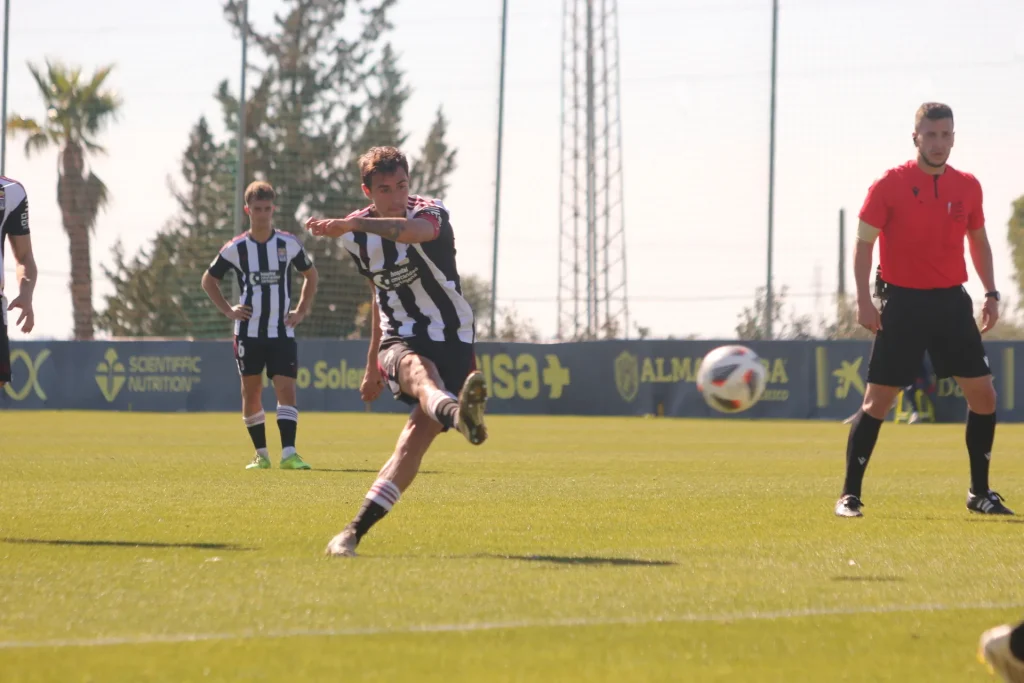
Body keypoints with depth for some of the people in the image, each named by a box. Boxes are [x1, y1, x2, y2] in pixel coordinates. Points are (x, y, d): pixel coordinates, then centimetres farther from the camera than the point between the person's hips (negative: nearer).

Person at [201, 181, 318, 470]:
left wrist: (302, 310, 7)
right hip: (248, 332, 1)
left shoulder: (289, 244, 1)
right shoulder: (236, 248, -1)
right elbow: (209, 280, 12)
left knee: (286, 389, -13)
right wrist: (228, 310, 2)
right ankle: (261, 454, 15)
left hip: (282, 332, 0)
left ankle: (288, 453, -17)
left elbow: (310, 274, 17)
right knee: (251, 392, 5)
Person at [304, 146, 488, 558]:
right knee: (418, 370, -37)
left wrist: (349, 225, -55)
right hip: (399, 339, 2)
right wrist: (373, 365, 28)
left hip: (450, 338, -2)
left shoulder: (431, 213, -12)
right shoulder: (358, 235, 6)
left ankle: (356, 530, -12)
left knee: (419, 435, -17)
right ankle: (456, 413, -75)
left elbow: (412, 230, -39)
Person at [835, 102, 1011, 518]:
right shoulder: (890, 185, -7)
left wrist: (991, 293, 9)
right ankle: (849, 495, 2)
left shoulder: (967, 187, 5)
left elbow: (978, 241, 19)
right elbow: (864, 243, -4)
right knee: (878, 401, -5)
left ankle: (980, 493, 13)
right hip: (902, 301, -4)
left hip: (952, 300, 4)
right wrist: (864, 301, -13)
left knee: (983, 394, 0)